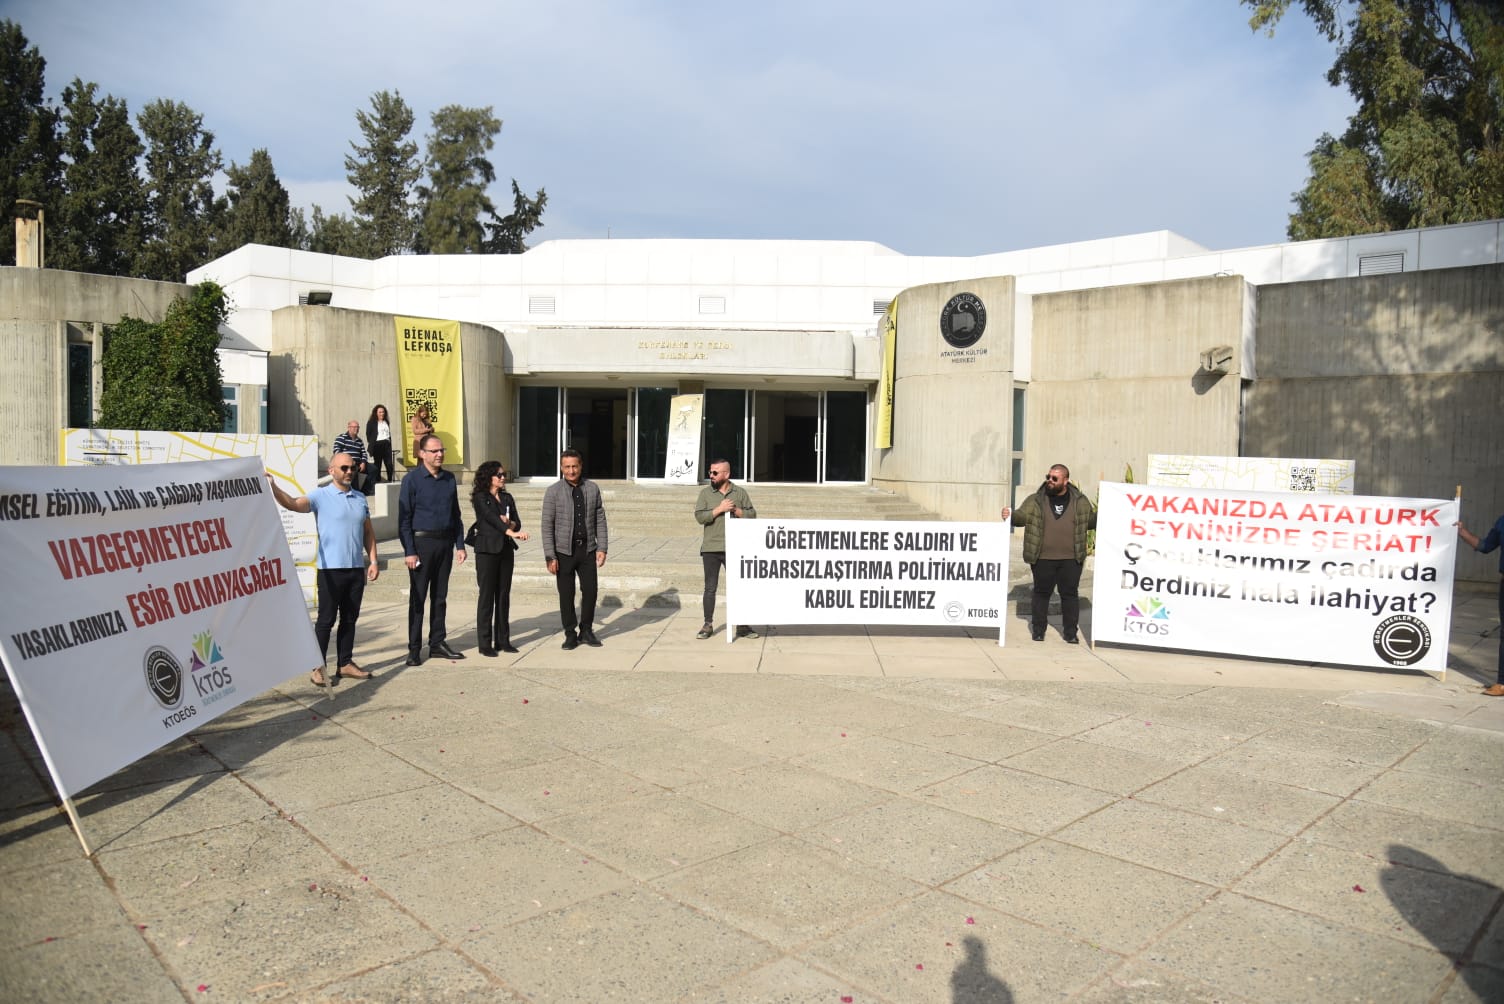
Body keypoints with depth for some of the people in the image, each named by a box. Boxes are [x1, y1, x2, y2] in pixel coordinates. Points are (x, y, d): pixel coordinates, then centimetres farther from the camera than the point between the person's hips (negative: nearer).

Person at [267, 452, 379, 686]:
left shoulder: (360, 498, 12)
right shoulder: (320, 496, -4)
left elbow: (368, 532, 15)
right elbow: (292, 504, -21)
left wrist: (373, 561, 8)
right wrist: (272, 487, -38)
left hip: (356, 568, 5)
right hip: (331, 568, -5)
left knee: (350, 618, 12)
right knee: (326, 619, -1)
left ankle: (345, 663, 21)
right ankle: (318, 668, 6)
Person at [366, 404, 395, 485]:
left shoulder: (387, 422, 17)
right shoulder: (371, 423, 2)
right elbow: (368, 435, 2)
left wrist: (390, 444, 12)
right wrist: (371, 445, -3)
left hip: (386, 445, 4)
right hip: (377, 445, -4)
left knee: (389, 464, -5)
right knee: (377, 466, 0)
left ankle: (390, 481, 0)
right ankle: (377, 482, 4)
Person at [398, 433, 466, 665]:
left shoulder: (449, 479, 10)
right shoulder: (412, 479, -6)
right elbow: (404, 518, -8)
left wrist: (460, 545, 9)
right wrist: (409, 551, -14)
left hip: (445, 542, 5)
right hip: (421, 542, -5)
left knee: (440, 596, 11)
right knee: (418, 597, 1)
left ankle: (437, 642, 21)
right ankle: (414, 648, 7)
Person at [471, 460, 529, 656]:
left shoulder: (507, 498, 13)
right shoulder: (480, 498, -5)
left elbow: (517, 523, 10)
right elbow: (491, 517, -20)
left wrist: (509, 523, -14)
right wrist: (512, 531, -33)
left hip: (506, 550, 6)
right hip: (487, 550, -5)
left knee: (504, 596, 8)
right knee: (487, 596, -3)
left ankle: (503, 640, 14)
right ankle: (485, 643, 2)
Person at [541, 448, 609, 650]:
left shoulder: (592, 488, 4)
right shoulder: (553, 491, -4)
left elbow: (600, 519, 6)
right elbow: (547, 525, -5)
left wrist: (602, 548, -1)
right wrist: (550, 556, -10)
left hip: (587, 549, 2)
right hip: (564, 551, -2)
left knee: (590, 590, 5)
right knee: (566, 594, 5)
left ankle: (586, 630, 23)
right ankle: (570, 635, 18)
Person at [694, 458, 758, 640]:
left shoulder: (740, 492, 6)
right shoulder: (705, 492, 4)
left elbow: (752, 515, 5)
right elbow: (700, 516, -7)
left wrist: (737, 511, -11)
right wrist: (719, 509, -15)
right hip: (711, 549, 0)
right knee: (710, 588, 6)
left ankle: (742, 626, 12)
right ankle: (708, 625, 16)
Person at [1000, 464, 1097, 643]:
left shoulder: (1080, 501, 8)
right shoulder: (1036, 500, 3)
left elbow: (1092, 520, 15)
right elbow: (1021, 516, -3)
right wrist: (1010, 514, -24)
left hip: (1071, 559, 1)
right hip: (1043, 558, -1)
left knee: (1070, 594, 5)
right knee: (1041, 593, 6)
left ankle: (1071, 632, 15)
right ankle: (1038, 630, 18)